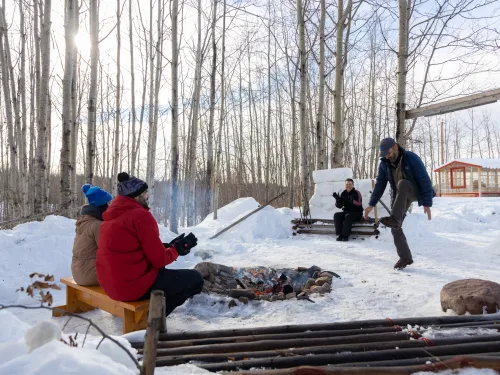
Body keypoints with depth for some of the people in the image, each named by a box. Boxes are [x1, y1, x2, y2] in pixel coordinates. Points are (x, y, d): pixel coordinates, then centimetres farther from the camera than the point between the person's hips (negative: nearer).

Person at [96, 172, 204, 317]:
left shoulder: (113, 214, 12)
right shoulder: (141, 215, -16)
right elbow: (159, 259, -14)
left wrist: (168, 246, 10)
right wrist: (176, 249, 5)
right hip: (134, 284, -10)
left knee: (162, 271, 35)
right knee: (195, 279, -1)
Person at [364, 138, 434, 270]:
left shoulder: (412, 158, -21)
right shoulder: (384, 163, -6)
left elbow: (425, 180, -22)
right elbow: (380, 184, 0)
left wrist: (427, 203, -26)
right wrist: (371, 204, -4)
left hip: (415, 192, -5)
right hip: (400, 197, 5)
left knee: (402, 183, -38)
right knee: (395, 227, -8)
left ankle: (395, 219, -43)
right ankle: (405, 257, 7)